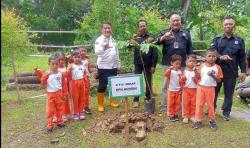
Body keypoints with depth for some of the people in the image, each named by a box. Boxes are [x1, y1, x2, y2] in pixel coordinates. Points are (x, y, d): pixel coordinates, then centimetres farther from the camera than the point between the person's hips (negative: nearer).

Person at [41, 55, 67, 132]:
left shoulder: (60, 73, -2)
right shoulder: (46, 74, -7)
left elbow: (64, 84, 4)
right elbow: (43, 83, -14)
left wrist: (65, 94, 4)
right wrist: (45, 76, -28)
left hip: (59, 94, 2)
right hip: (51, 94, -2)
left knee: (60, 109, 13)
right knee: (50, 110, 3)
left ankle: (59, 122, 28)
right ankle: (50, 125, 11)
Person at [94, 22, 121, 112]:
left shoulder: (113, 39, 12)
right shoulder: (99, 40, -8)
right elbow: (97, 52, -26)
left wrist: (118, 64, 17)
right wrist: (103, 48, -46)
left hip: (113, 66, 6)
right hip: (103, 67, -6)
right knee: (102, 86, 0)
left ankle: (111, 101, 30)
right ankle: (100, 105, 12)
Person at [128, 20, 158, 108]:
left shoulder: (151, 37, -1)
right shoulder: (136, 37, 6)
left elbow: (155, 53, -4)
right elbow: (128, 46, -5)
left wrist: (153, 65, -8)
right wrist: (131, 41, -27)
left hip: (148, 64, -1)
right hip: (138, 63, 2)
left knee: (148, 82, 10)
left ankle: (148, 99, 24)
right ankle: (136, 100, 14)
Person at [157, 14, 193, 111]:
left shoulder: (186, 33, 14)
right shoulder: (164, 32, 6)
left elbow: (189, 49, 16)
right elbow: (157, 42, -11)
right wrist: (164, 37, -30)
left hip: (182, 64, 3)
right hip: (168, 63, -2)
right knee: (166, 85, 3)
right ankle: (164, 105, 12)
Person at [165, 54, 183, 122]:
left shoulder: (180, 71, 3)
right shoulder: (170, 71, -12)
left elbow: (181, 81, 10)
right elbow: (166, 74, -33)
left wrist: (181, 89, 6)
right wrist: (170, 68, -45)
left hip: (178, 90, 5)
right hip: (171, 90, -4)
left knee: (177, 103, 11)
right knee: (170, 103, 5)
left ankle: (175, 114, 25)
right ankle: (170, 115, 17)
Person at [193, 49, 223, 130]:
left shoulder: (217, 67, -2)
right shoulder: (202, 66, 1)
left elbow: (219, 80, -3)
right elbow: (198, 77, 5)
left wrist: (212, 75, -19)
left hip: (210, 88, -1)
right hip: (201, 87, 1)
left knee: (210, 105, 10)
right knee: (199, 104, 5)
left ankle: (212, 120, 27)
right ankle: (198, 121, 14)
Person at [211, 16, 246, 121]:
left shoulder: (239, 41, 9)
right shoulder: (217, 40, 7)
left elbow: (242, 58, 7)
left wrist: (243, 71, 0)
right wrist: (220, 57, -28)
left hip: (231, 72, 0)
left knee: (229, 93, 7)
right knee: (214, 92, 10)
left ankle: (226, 112, 21)